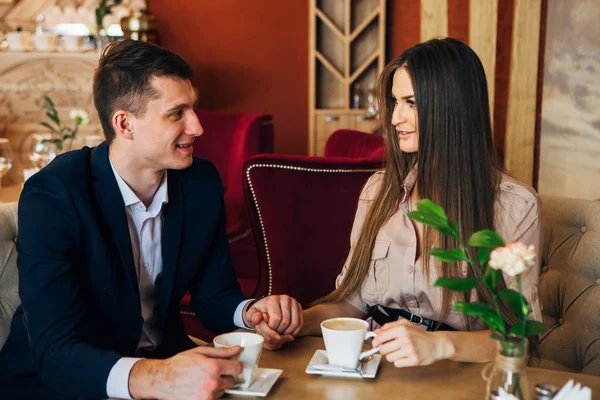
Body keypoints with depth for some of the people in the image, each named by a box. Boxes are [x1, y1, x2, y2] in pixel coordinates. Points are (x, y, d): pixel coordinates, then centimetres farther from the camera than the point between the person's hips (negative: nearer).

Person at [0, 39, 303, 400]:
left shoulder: (203, 182, -5)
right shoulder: (53, 195, -20)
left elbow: (213, 295, 5)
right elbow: (55, 350, -28)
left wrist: (253, 313, -18)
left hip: (166, 363, 4)